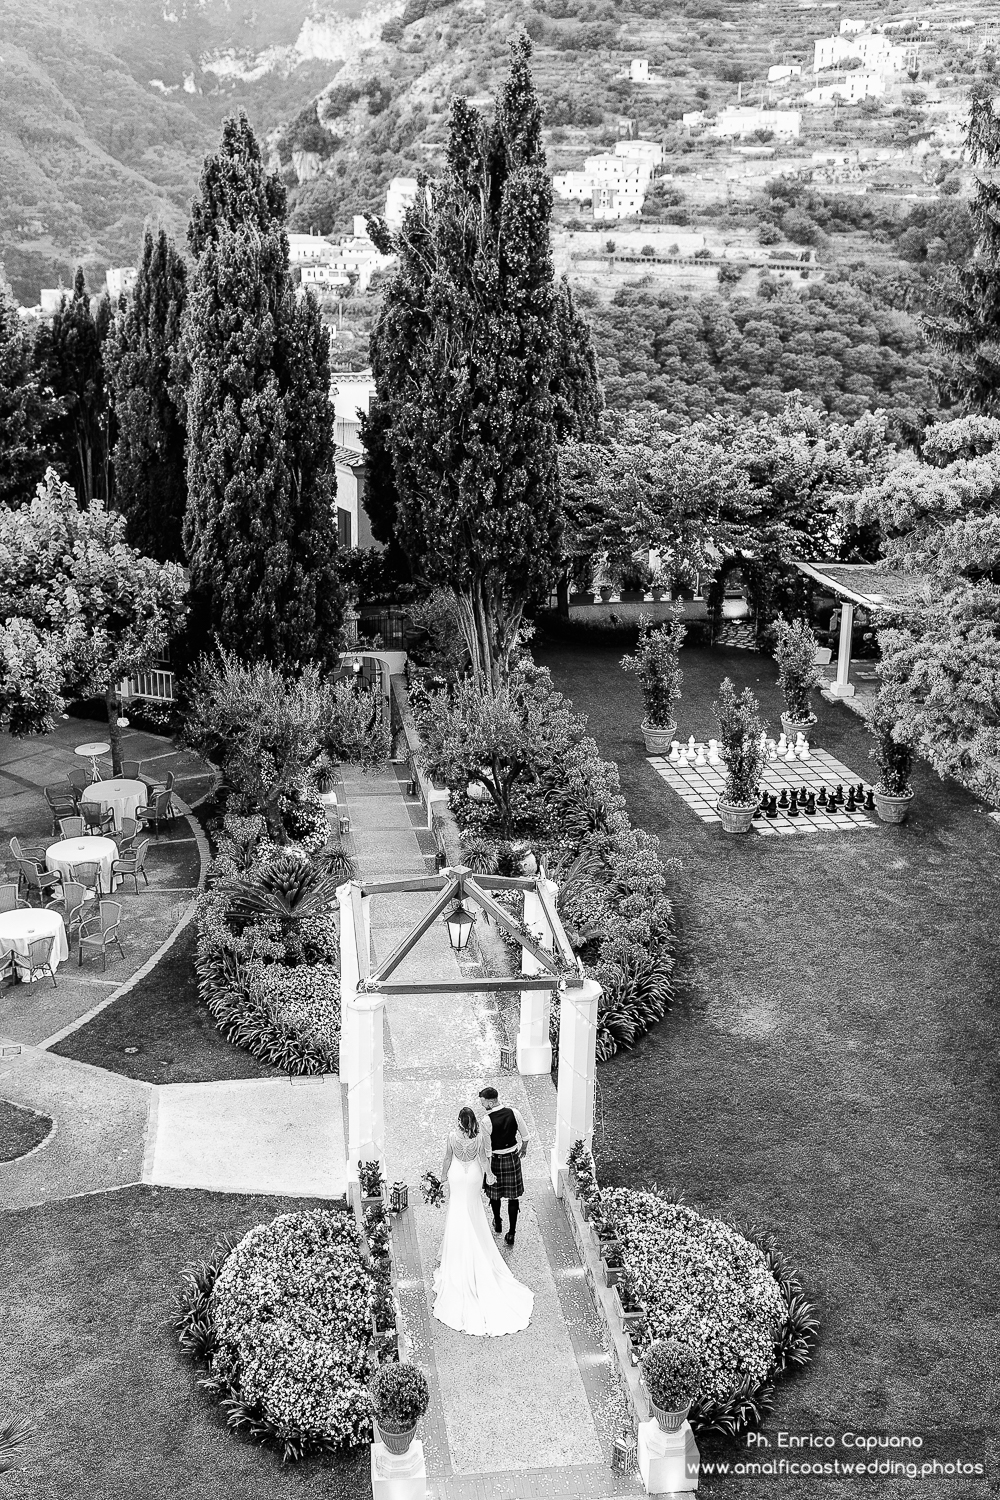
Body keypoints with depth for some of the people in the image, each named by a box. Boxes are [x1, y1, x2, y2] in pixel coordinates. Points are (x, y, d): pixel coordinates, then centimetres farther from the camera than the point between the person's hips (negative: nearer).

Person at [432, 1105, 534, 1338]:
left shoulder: (452, 1136, -20)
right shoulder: (480, 1137, -18)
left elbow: (447, 1158, -7)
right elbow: (484, 1159, -8)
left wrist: (443, 1174, 11)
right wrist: (489, 1175, 11)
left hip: (456, 1177, -1)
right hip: (473, 1178, 1)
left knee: (457, 1222, 14)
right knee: (474, 1223, 19)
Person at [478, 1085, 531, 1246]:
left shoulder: (486, 1120, -24)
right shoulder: (513, 1112, -11)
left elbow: (487, 1149, -20)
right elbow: (526, 1135, 0)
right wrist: (524, 1149, 20)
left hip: (495, 1159, -3)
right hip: (513, 1157, 3)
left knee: (494, 1192, 22)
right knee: (513, 1196, 12)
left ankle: (497, 1225, 42)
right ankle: (511, 1233, 16)